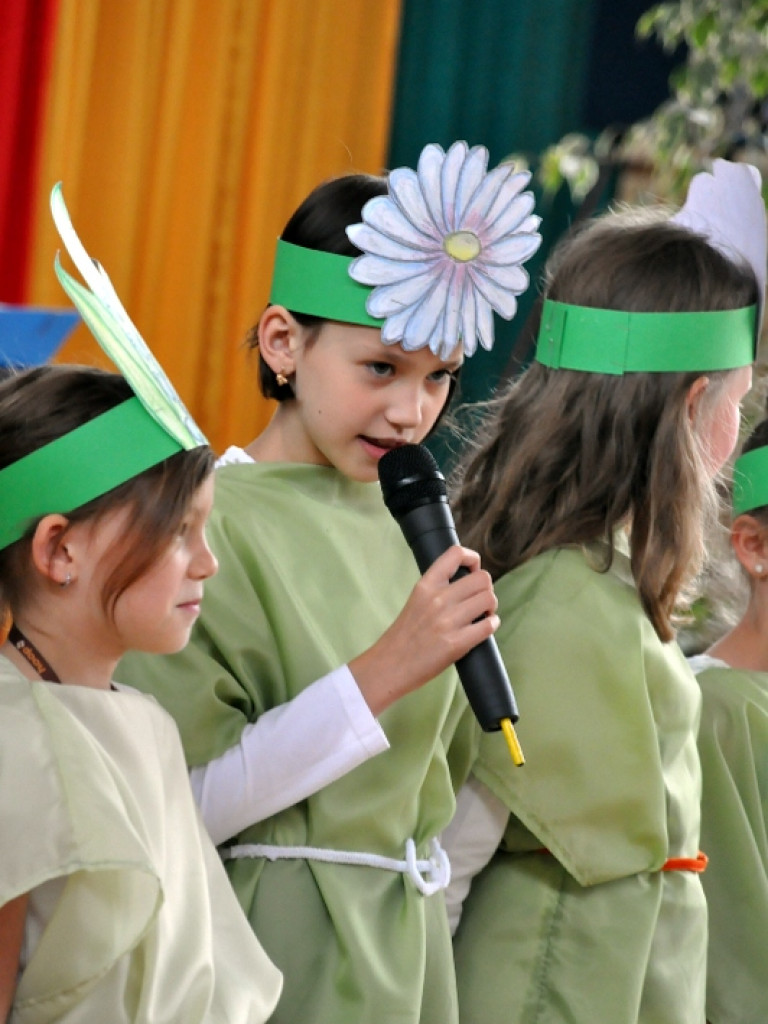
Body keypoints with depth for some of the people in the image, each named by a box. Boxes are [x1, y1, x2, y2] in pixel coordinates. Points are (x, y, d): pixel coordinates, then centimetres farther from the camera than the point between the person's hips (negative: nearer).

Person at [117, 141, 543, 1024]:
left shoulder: (410, 520, 6)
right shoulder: (211, 524, -15)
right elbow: (176, 809, -21)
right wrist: (380, 675, -23)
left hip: (408, 949, 6)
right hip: (279, 952, -6)